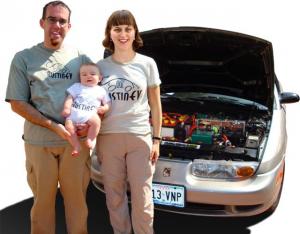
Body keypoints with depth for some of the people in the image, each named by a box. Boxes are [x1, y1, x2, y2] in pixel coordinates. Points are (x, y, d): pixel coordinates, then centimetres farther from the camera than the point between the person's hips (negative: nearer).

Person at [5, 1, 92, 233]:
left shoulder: (81, 58, 8)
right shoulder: (24, 59, 4)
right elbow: (17, 103, -1)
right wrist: (54, 125, -13)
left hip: (76, 141, 1)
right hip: (38, 143, -1)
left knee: (77, 200, 8)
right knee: (43, 201, 9)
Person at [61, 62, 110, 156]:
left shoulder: (101, 90, 19)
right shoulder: (77, 87, 20)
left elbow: (107, 103, 19)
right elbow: (70, 98, 12)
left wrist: (104, 108, -3)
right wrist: (66, 108, -5)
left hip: (90, 114, -1)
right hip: (74, 113, 1)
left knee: (96, 121, -33)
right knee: (68, 126, -25)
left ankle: (90, 139, -15)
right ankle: (76, 146, -11)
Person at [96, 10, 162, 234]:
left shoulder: (147, 64, 2)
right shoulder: (101, 66, 5)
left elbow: (155, 104, 6)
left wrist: (156, 139, 1)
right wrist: (95, 142, 6)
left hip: (140, 137, -1)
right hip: (109, 137, 2)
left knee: (142, 198, 3)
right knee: (115, 196, 10)